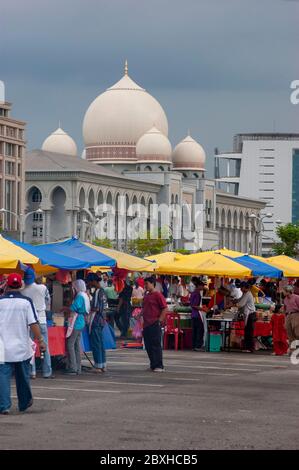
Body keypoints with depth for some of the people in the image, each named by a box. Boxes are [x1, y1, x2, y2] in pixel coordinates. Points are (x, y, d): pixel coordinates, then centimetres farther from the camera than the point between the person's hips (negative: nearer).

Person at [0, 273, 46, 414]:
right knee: (23, 377, 16)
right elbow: (33, 324, -10)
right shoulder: (26, 302, -7)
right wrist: (40, 340, -3)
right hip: (22, 347, 0)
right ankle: (24, 403, 31)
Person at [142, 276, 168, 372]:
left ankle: (159, 366, -5)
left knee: (156, 345, -7)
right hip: (146, 324, 9)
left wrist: (159, 320, -15)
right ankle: (153, 365, 18)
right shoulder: (146, 296, 16)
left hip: (155, 324, -9)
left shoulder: (158, 295, -9)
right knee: (148, 346, 10)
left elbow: (165, 308, -12)